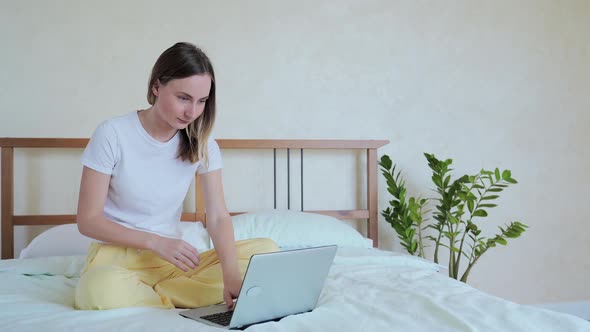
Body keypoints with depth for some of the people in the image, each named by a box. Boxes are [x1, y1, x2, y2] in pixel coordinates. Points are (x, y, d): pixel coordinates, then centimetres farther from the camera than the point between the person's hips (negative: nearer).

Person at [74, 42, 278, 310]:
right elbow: (88, 220, -9)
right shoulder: (112, 135, -10)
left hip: (173, 259, 4)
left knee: (266, 250, -14)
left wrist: (232, 277, -26)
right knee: (104, 289, -40)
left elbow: (218, 218, -7)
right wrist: (155, 241, -22)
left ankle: (143, 294, -16)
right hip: (117, 255, -4)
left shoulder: (202, 144, 0)